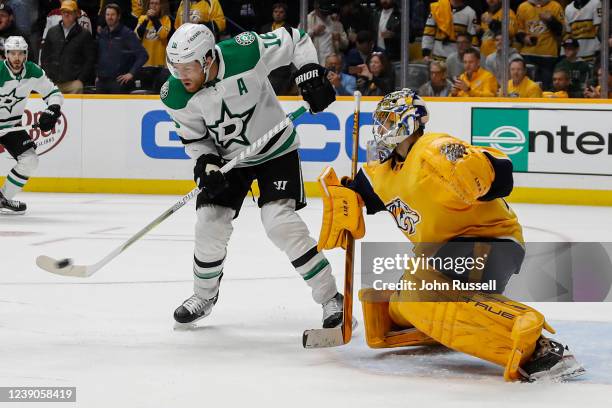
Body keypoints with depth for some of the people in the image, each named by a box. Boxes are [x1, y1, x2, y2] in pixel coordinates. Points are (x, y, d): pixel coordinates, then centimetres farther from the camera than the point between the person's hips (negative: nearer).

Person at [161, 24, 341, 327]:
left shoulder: (245, 53, -30)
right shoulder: (176, 96, -18)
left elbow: (295, 40, -15)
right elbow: (194, 138, -4)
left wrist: (310, 75, -24)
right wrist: (206, 164, -21)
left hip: (275, 149, -4)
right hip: (227, 156, 4)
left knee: (280, 222, -18)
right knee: (210, 223, -3)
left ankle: (331, 298, -7)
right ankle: (204, 297, 24)